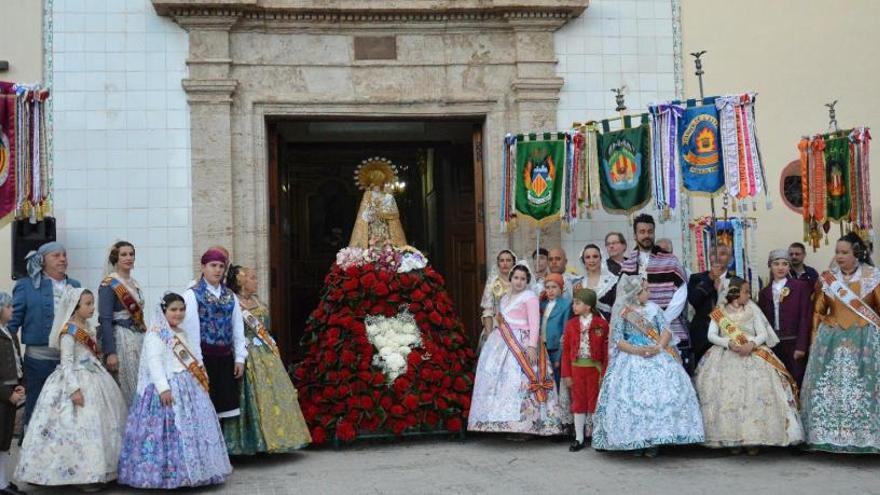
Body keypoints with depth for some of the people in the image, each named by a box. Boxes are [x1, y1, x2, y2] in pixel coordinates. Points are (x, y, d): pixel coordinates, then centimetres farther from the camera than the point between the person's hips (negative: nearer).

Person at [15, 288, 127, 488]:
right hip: (77, 381, -9)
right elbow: (66, 363, -18)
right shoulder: (69, 331, -14)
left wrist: (102, 377, 21)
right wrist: (74, 388, -25)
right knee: (80, 428, -8)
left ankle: (93, 472, 17)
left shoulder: (87, 328, 11)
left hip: (93, 380, 9)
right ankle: (83, 474, -3)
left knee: (100, 425, 10)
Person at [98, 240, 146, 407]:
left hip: (138, 339, 7)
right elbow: (105, 320, -13)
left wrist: (144, 341, 20)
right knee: (126, 389, -5)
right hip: (120, 340, -7)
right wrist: (110, 353, -19)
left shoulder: (134, 284, 14)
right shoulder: (108, 285, -7)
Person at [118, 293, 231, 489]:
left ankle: (189, 471, 20)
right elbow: (154, 363, -20)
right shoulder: (155, 334, -9)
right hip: (168, 388, -9)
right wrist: (163, 388, -27)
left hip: (188, 388, 9)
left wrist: (202, 379, 20)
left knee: (192, 429, 11)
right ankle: (167, 475, -4)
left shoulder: (181, 334, 19)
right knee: (171, 432, -10)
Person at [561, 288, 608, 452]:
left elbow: (606, 351, -6)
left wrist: (604, 374, -10)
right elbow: (566, 351, 3)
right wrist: (566, 374, -1)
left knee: (594, 401, 6)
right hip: (576, 368, 3)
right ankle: (579, 438, 14)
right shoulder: (571, 324, 3)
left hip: (594, 368, -3)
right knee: (578, 402, 7)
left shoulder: (601, 324, -6)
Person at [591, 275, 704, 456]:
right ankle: (635, 439, -8)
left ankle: (654, 439, -8)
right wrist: (637, 350, -16)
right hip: (631, 358, -2)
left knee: (661, 393, -13)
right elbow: (617, 340, -2)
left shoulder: (654, 308, 11)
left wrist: (658, 347, -13)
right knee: (632, 394, -16)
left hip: (657, 356, 2)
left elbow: (666, 331, 5)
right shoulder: (621, 313, 3)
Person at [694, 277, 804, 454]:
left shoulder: (752, 310, 11)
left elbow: (763, 334, 4)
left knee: (756, 393, -16)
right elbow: (712, 335, -2)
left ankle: (753, 437, -12)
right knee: (727, 394, -16)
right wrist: (730, 343, -18)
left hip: (753, 355, 1)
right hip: (727, 357, -1)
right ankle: (732, 437, -10)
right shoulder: (719, 312, 8)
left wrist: (751, 344, -16)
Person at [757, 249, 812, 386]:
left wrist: (801, 346, -12)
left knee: (796, 382, -2)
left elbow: (805, 317, -6)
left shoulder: (801, 287, -1)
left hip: (794, 343, -3)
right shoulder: (764, 292, 11)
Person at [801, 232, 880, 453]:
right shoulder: (827, 278, 6)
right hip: (832, 339, 3)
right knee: (828, 388, 2)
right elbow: (818, 311, 9)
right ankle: (828, 435, 9)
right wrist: (815, 338, 5)